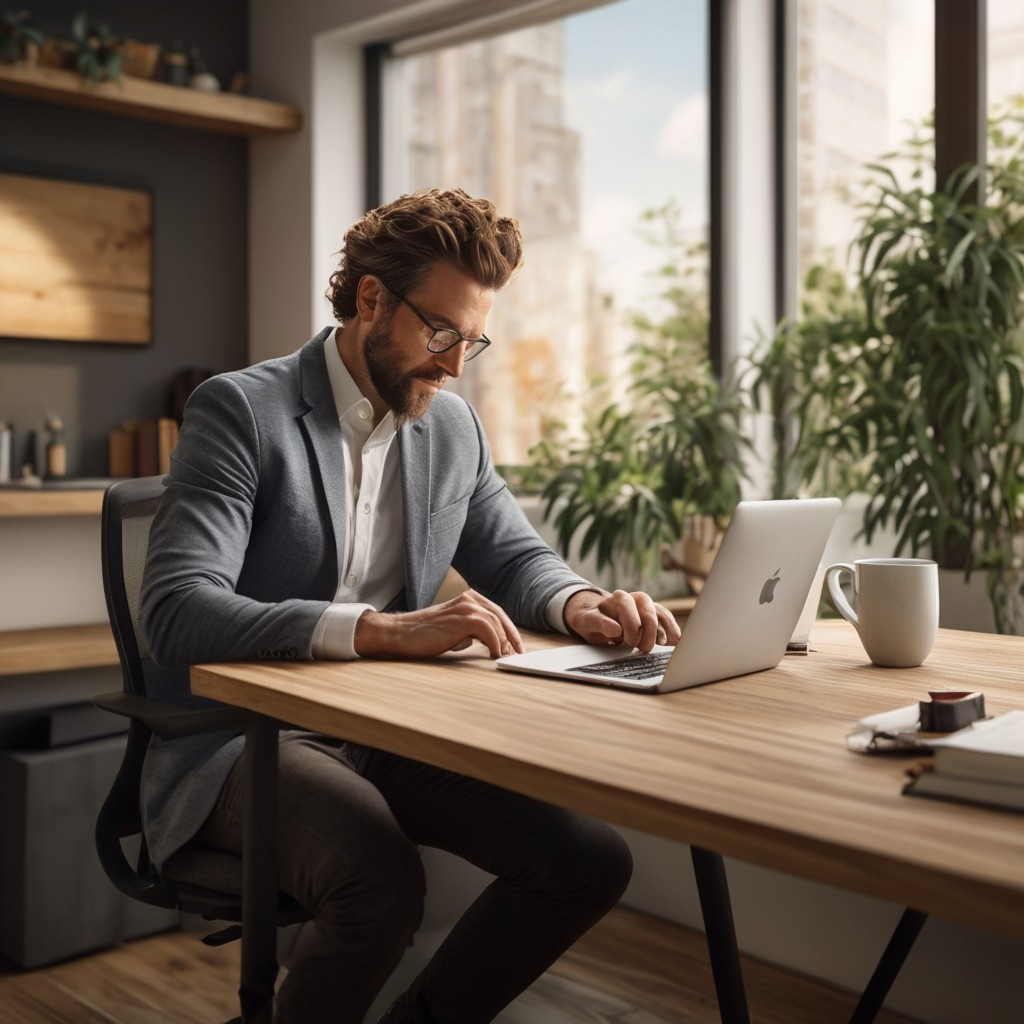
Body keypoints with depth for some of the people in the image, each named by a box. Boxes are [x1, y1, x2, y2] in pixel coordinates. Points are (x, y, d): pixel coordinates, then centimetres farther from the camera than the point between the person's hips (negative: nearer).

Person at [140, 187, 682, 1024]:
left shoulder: (454, 427, 8)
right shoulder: (241, 411, -11)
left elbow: (515, 555, 18)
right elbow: (178, 610, -22)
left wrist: (579, 604, -8)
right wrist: (384, 629, -34)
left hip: (388, 735, 6)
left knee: (591, 860, -11)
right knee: (382, 884, -34)